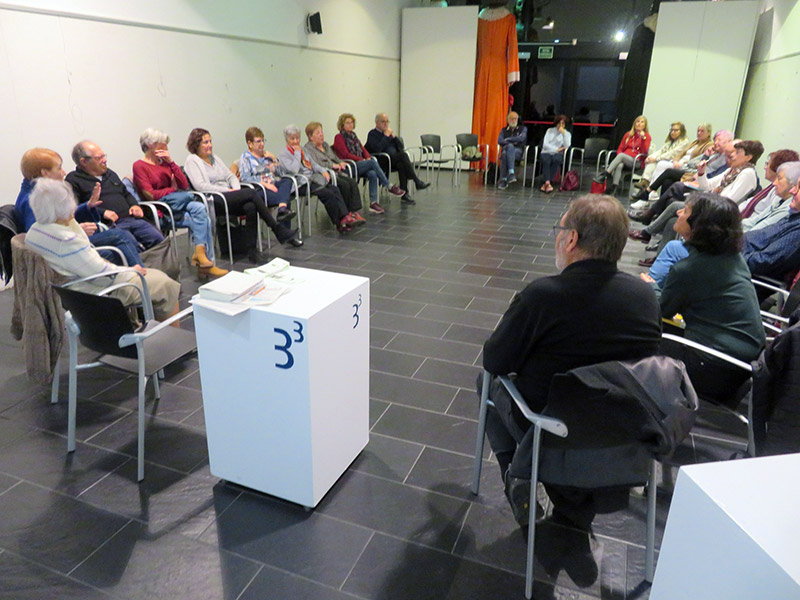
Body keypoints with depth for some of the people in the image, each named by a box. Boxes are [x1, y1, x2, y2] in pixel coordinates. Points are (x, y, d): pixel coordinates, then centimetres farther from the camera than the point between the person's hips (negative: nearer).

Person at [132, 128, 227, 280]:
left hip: (176, 205, 6)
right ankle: (200, 253, -26)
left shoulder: (165, 162, 18)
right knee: (199, 208, -27)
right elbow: (150, 195, -10)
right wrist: (173, 189, -1)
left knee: (205, 220, -22)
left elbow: (184, 185, 7)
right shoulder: (139, 166, 1)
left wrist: (171, 162, 0)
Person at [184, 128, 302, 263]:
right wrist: (228, 190, -14)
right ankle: (279, 230, -22)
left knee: (250, 207, -27)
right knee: (251, 192, -26)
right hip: (213, 202, -7)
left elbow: (230, 175, 22)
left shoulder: (214, 157, 24)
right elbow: (200, 186, -12)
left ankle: (252, 250, -25)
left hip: (228, 196, 7)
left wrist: (236, 188, -1)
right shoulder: (192, 160, 1)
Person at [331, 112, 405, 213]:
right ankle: (389, 187, -23)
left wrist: (368, 157, -2)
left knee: (373, 174, -27)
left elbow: (362, 148, 19)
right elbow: (346, 154, -10)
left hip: (360, 164, 6)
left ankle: (373, 203, -32)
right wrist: (362, 160, -14)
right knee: (373, 162, -28)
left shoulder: (353, 135, 22)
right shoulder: (339, 137, -1)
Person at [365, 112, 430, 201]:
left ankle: (404, 193, -30)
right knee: (403, 155, -28)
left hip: (394, 160, 6)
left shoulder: (389, 132, 22)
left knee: (401, 165, -30)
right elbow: (377, 149, -17)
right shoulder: (372, 134, 2)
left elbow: (401, 147, 18)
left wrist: (393, 136, 4)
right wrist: (386, 136, -11)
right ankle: (417, 182, -28)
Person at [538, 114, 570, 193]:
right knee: (546, 160, -36)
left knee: (556, 159, -37)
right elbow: (545, 144, 2)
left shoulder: (567, 134, 15)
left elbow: (567, 146, -4)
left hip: (558, 154, 0)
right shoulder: (550, 130, 16)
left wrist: (564, 133, -7)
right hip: (546, 153, 0)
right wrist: (557, 149, -7)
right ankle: (548, 183, -51)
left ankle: (546, 184, -42)